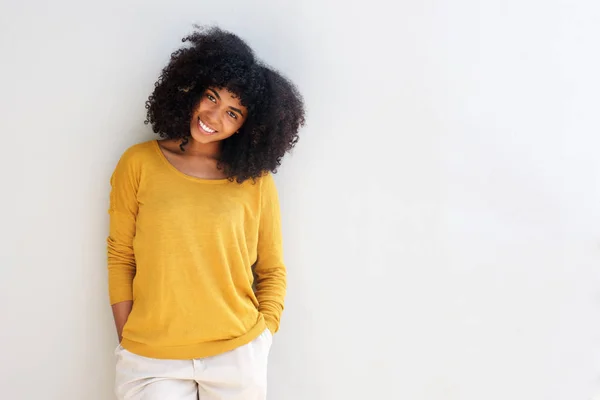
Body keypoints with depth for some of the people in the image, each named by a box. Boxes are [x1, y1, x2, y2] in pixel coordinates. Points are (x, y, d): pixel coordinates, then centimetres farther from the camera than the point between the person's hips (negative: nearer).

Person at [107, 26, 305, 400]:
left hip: (237, 356, 1)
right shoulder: (140, 162, -2)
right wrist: (126, 339, -2)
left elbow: (272, 271, 4)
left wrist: (261, 341, -3)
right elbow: (120, 256, 2)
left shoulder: (257, 181, -2)